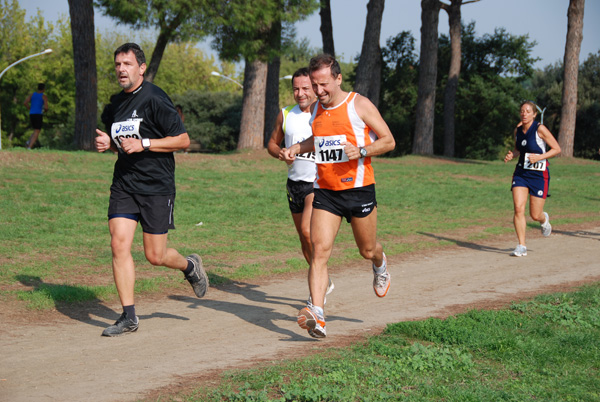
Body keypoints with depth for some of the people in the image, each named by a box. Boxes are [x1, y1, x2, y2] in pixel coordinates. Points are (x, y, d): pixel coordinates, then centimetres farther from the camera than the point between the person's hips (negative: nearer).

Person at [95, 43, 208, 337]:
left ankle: (190, 266, 33)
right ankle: (129, 316, 0)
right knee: (119, 245, -7)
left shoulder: (155, 99, -11)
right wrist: (109, 143, 5)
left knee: (155, 256, 0)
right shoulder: (118, 102, 13)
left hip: (157, 187, -6)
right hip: (123, 186, 6)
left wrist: (142, 144, -19)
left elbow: (183, 140, -13)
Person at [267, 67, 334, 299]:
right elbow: (272, 143, 17)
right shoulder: (285, 115, 6)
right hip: (294, 183, 5)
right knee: (304, 239, 9)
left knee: (307, 230, -22)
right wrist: (280, 153, -7)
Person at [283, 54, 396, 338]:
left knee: (367, 250, 12)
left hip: (358, 189, -3)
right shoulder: (315, 109, 8)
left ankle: (380, 264, 51)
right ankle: (316, 316, -22)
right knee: (319, 251, -13)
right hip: (325, 191, 3)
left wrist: (361, 151, -21)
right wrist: (297, 148, 10)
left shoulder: (359, 105, -8)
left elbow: (388, 141, -4)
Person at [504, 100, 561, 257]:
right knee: (518, 208, -13)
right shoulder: (517, 130, 3)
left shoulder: (540, 129, -13)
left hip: (539, 175, -4)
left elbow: (557, 149, -9)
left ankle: (544, 220, 41)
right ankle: (521, 246, -6)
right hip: (521, 173, 4)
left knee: (535, 215, 2)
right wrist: (511, 155, 0)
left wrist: (539, 157, -21)